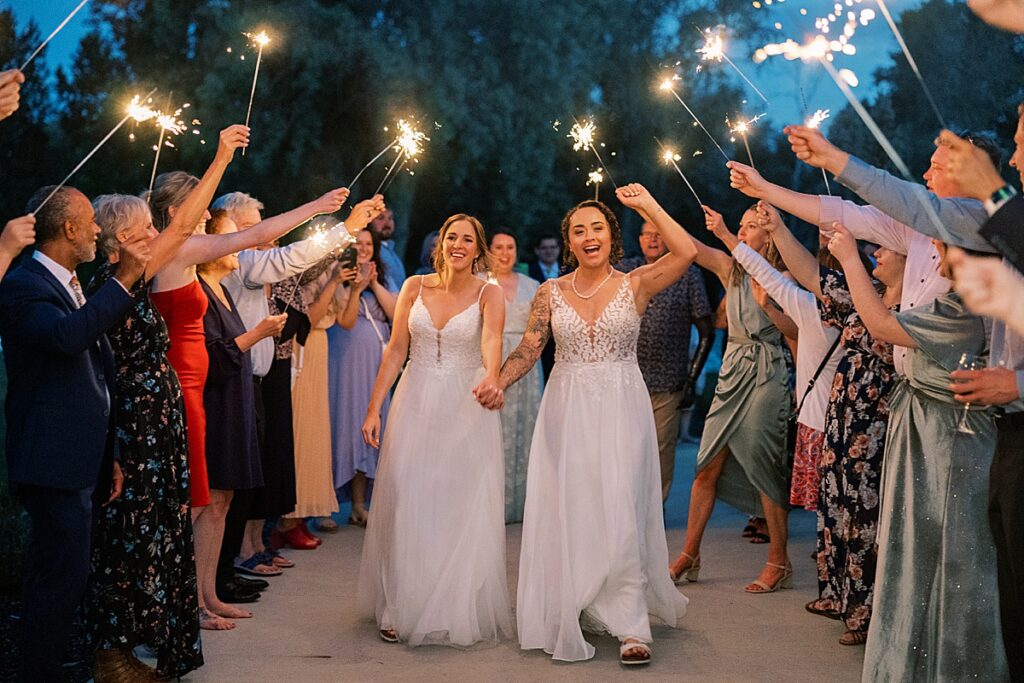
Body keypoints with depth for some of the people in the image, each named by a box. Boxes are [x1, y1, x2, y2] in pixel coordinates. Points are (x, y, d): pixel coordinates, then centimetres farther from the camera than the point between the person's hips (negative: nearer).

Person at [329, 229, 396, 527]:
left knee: (367, 431, 7)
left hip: (375, 365, 6)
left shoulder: (380, 281, 15)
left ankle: (359, 506, 13)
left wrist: (374, 284, -7)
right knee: (343, 427, -4)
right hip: (345, 364, -6)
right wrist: (356, 288, -25)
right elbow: (346, 321, -13)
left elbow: (396, 314, 1)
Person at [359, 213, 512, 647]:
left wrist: (491, 375, -45)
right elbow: (395, 352, 5)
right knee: (407, 504, 2)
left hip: (466, 408, -2)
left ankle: (459, 610, 13)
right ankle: (403, 608, 12)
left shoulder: (489, 294, -3)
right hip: (416, 402, 2)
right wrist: (374, 408, 0)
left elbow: (492, 339, -24)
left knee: (464, 509, 1)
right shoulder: (415, 287, 4)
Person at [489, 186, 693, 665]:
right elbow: (527, 351, 3)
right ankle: (570, 618, 19)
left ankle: (630, 626, -2)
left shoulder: (634, 285, 0)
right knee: (567, 513, 5)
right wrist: (498, 383, -13)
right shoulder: (551, 292, 6)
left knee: (619, 514, -7)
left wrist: (646, 205, -8)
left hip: (621, 410, -2)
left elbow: (685, 252, -14)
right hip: (567, 410, 2)